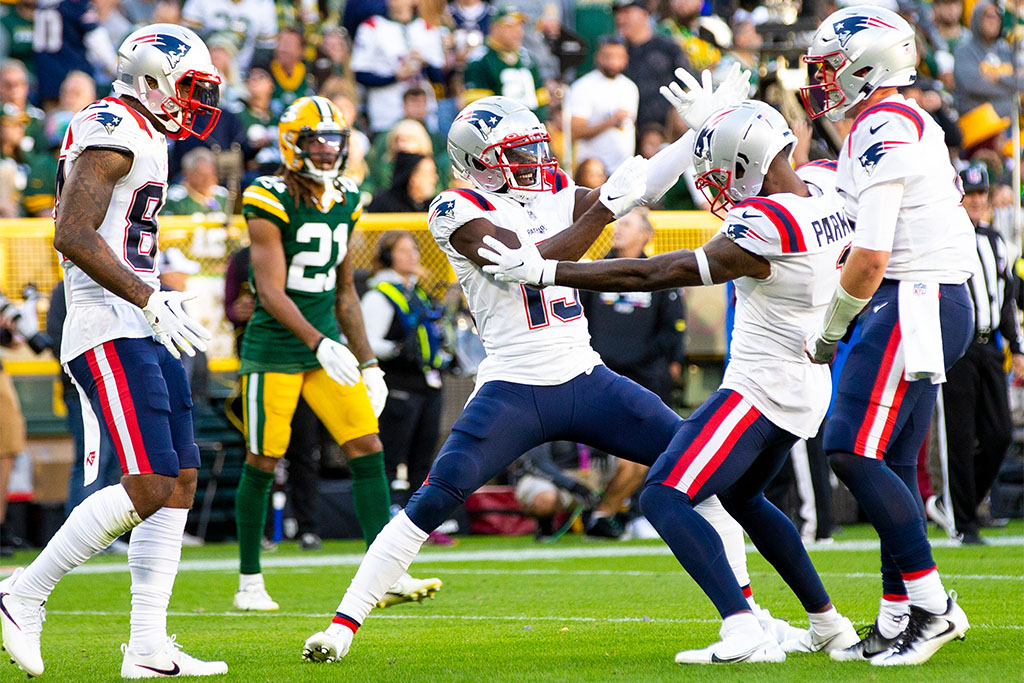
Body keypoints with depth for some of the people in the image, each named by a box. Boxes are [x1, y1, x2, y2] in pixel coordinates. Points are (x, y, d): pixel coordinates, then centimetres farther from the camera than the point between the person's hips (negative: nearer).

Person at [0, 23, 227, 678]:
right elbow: (73, 236, -21)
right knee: (149, 488, -15)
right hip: (110, 334, -10)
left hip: (145, 335, 10)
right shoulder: (111, 130, -12)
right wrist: (150, 300, -20)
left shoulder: (146, 139, 19)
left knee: (180, 482, 5)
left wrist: (158, 302, 16)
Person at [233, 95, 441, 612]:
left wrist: (368, 361, 16)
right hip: (274, 350, -6)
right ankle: (249, 582, 14)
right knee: (262, 462, 1)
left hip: (326, 344, 6)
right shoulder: (270, 202, -12)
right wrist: (319, 343, -31)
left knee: (368, 449, -5)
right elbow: (271, 291, -20)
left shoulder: (345, 202, 9)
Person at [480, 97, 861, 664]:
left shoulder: (764, 230, -26)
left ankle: (744, 633, -23)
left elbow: (656, 275, -22)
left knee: (664, 499, -11)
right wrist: (710, 122, 28)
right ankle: (828, 625, 34)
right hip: (806, 388, 10)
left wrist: (544, 271, -18)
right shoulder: (826, 189, -2)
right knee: (741, 495, 30)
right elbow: (774, 174, 25)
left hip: (762, 386, -10)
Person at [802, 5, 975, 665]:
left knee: (854, 452, -13)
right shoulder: (912, 125, 17)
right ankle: (899, 620, 12)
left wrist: (831, 331, -7)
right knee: (891, 464, 11)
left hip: (915, 303, -10)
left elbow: (870, 258, -19)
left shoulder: (882, 131, -15)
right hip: (939, 303, 10)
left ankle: (932, 602, -13)